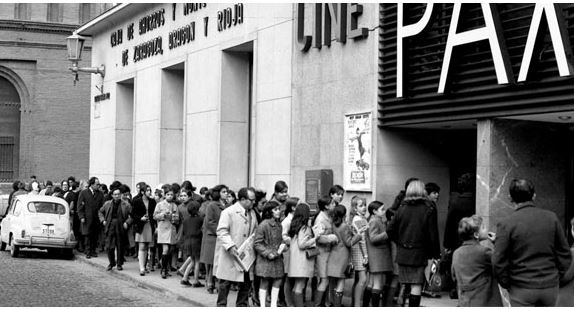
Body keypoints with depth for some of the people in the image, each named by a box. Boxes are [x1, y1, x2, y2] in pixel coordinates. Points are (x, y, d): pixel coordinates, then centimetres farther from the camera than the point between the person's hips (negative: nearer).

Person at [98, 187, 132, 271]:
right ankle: (111, 263, 17)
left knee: (120, 247, 4)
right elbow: (100, 212, 21)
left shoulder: (125, 204, 0)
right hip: (110, 227, 2)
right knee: (109, 247, -1)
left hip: (120, 228, -2)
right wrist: (103, 220, 7)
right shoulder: (107, 204, 9)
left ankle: (119, 264, 16)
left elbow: (131, 215, -2)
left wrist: (127, 223, -14)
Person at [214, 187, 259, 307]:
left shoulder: (252, 214, 15)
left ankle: (242, 305, 21)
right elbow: (221, 231, -15)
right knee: (225, 284, 0)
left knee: (246, 283, 10)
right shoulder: (228, 212, -9)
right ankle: (221, 305, 8)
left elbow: (255, 232, 25)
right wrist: (230, 246, -25)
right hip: (230, 256, -7)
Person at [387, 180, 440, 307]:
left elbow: (390, 230, 1)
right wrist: (435, 254, 0)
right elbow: (433, 234, -6)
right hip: (419, 253, -4)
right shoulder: (428, 209, -7)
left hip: (402, 253, 4)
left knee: (404, 284, 13)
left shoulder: (402, 208, 3)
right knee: (416, 286, -2)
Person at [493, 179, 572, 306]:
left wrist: (508, 285, 4)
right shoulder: (551, 218, 0)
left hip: (522, 289, -3)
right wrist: (556, 277, 14)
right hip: (550, 286, 3)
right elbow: (565, 254, 4)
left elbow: (499, 262, -10)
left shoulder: (505, 224, -9)